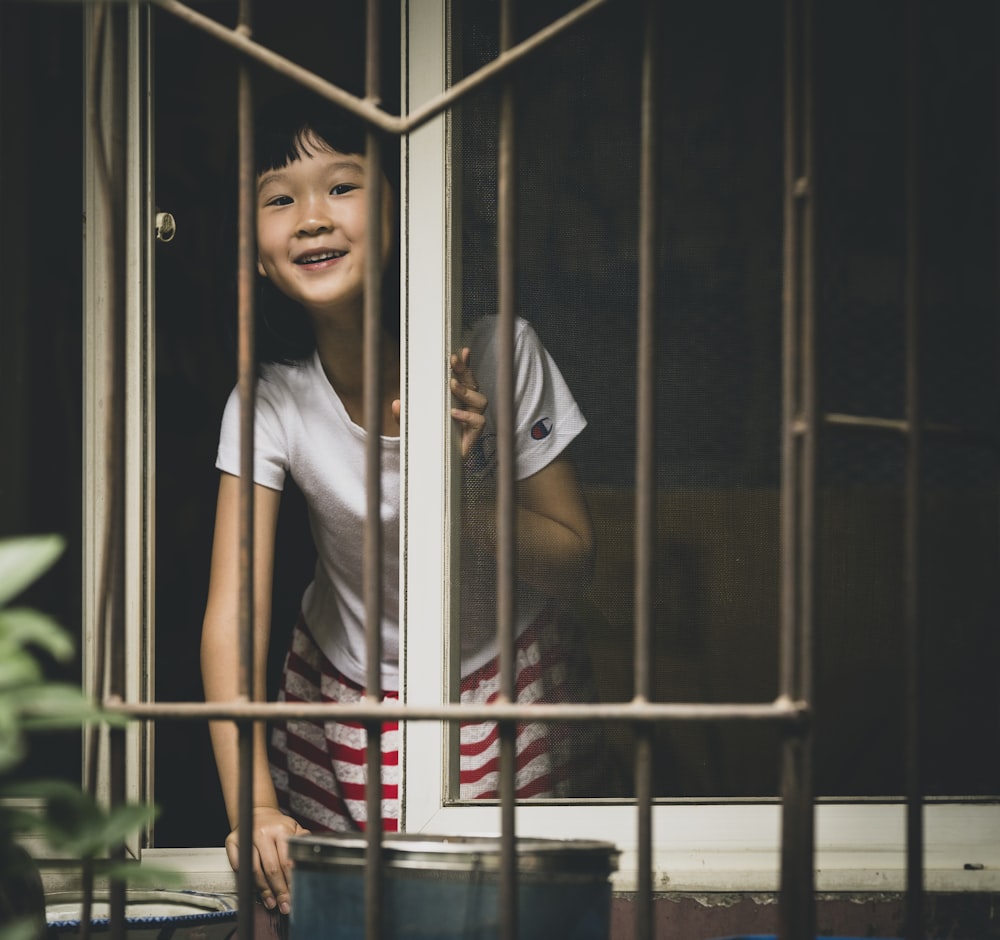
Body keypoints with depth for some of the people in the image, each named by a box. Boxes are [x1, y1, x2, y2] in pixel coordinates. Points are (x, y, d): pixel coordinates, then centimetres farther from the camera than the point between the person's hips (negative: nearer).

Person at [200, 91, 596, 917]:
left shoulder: (498, 353, -20)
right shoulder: (270, 403, -18)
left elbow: (574, 562, -12)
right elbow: (232, 616, -24)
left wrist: (467, 490, -31)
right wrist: (255, 807, -37)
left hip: (503, 692, 0)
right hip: (346, 700, 1)